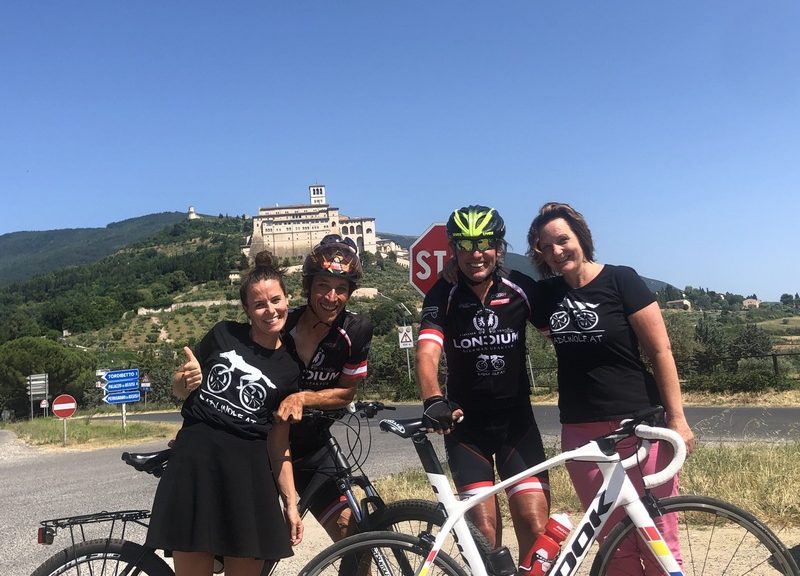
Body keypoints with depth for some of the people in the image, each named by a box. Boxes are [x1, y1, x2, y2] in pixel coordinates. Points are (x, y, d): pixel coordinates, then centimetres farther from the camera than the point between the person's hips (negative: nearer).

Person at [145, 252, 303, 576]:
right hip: (196, 462, -1)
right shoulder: (224, 335, 4)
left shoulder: (289, 370, 6)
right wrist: (185, 381, -11)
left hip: (249, 473, 1)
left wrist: (291, 503, 2)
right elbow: (179, 390, 12)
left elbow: (279, 445, 7)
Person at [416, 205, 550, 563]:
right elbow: (427, 354, -23)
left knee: (535, 526, -8)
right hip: (466, 423, -1)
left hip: (516, 419, 1)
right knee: (485, 531, -6)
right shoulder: (443, 296, -10)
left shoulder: (522, 289, -6)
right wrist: (433, 401, -42)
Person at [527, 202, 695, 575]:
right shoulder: (546, 295, 7)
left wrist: (676, 418, -10)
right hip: (581, 431, 4)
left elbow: (660, 352, -6)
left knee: (657, 537, 1)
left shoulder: (620, 280, -5)